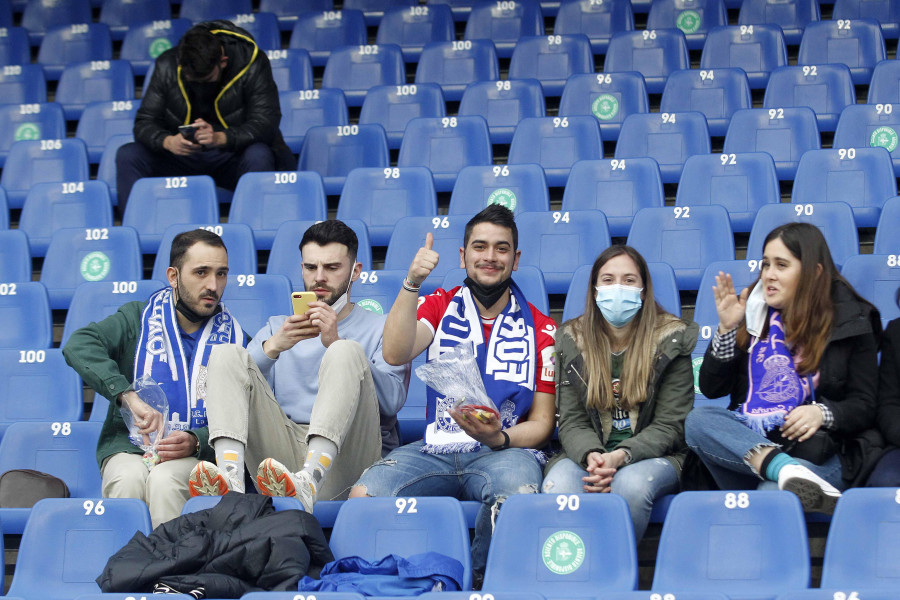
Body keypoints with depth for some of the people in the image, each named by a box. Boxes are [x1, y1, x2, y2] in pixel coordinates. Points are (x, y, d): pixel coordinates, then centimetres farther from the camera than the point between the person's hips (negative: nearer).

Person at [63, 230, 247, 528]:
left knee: (165, 479, -33)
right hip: (128, 447, 0)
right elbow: (78, 346, -9)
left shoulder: (234, 338, 12)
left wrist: (195, 442, -15)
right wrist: (127, 394, -24)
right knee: (129, 479, -33)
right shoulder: (138, 319, 9)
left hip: (196, 453, 0)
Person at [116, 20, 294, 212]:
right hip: (182, 157, 3)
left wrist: (220, 138, -38)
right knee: (127, 156, -19)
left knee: (259, 156, -37)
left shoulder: (252, 63, -15)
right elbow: (144, 123, -6)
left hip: (233, 157, -3)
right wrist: (168, 142, -30)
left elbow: (266, 124, -21)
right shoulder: (167, 65, -7)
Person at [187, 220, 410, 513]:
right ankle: (231, 478, -36)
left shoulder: (381, 329, 18)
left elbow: (393, 400, -3)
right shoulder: (277, 329, 30)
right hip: (282, 450, 3)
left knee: (347, 351, -25)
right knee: (227, 353, -10)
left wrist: (336, 344, -13)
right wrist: (271, 348, -8)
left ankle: (308, 482, -49)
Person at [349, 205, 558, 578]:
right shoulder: (439, 306, 13)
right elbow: (395, 354, -8)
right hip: (434, 449, 1)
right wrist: (411, 284, -18)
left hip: (504, 449, -1)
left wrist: (497, 438, -13)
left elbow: (542, 424, 8)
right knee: (363, 496, -27)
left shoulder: (541, 330, 9)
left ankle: (476, 577, -10)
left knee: (519, 495, -37)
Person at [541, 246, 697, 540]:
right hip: (586, 454, 1)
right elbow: (572, 422, 2)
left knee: (630, 483, -36)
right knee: (558, 487, -33)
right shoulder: (571, 341, 6)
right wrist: (591, 456, -22)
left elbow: (669, 426, -3)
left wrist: (621, 456, -21)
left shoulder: (670, 339, 0)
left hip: (653, 456, -1)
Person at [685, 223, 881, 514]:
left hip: (811, 450, -5)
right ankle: (785, 470, -47)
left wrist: (823, 414, -16)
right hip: (742, 441, 5)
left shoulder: (849, 323, 7)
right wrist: (727, 328, 0)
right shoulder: (752, 313, 14)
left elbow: (865, 406, 5)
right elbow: (711, 389, 12)